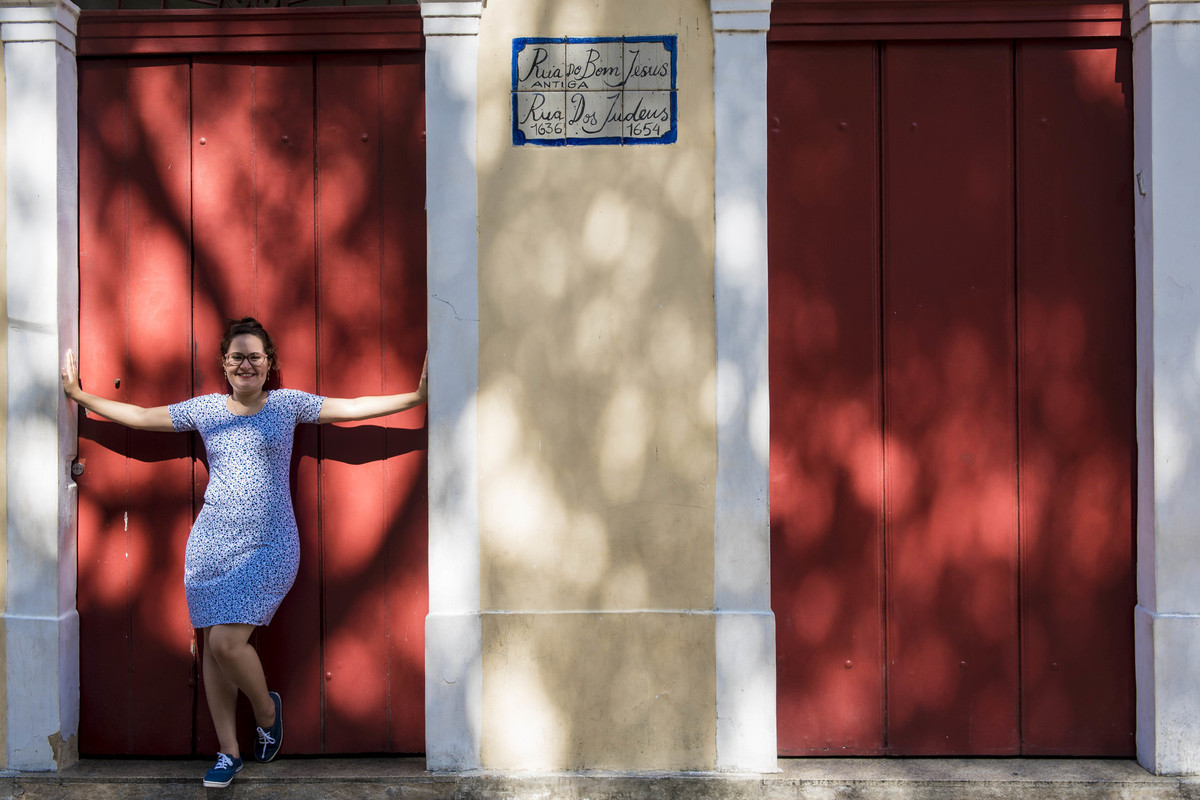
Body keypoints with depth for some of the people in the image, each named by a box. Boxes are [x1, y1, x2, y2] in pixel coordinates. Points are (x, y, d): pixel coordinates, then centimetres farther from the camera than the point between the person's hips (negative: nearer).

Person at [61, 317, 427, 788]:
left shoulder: (288, 404, 2)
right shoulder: (205, 409, 9)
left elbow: (354, 408, -2)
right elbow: (138, 417, 16)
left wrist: (418, 396, -10)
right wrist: (79, 396, 16)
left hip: (267, 547, -3)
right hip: (211, 545, 4)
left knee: (226, 642, -15)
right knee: (212, 648, 5)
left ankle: (267, 710, 15)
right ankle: (228, 753, 18)